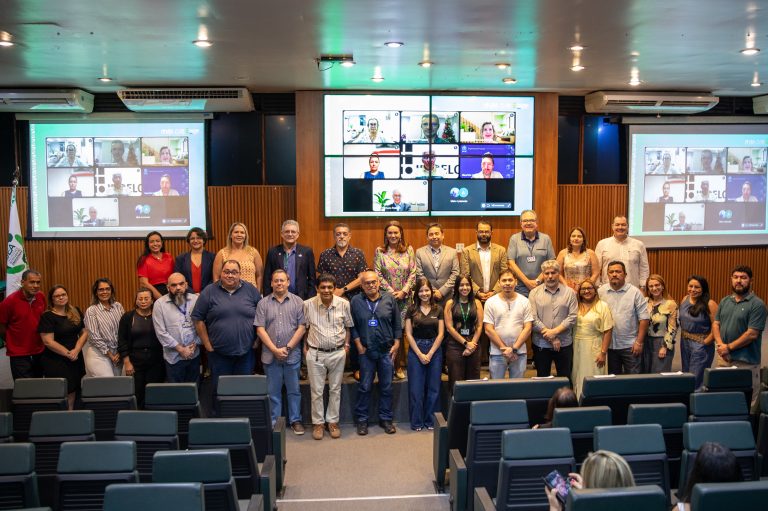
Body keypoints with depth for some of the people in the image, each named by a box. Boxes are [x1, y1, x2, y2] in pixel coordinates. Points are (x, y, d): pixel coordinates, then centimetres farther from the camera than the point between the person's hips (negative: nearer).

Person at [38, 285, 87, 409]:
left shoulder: (76, 312, 9)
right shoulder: (47, 317, -7)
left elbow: (84, 332, 7)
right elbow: (48, 342, -13)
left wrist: (76, 350, -8)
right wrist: (68, 353, -13)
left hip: (76, 359, 5)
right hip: (55, 361, -5)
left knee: (73, 391, 5)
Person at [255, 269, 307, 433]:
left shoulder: (297, 302, 1)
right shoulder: (263, 303, 3)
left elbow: (302, 327, -4)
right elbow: (260, 329, -2)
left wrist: (287, 348, -10)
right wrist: (274, 349, -10)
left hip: (292, 355, -1)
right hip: (270, 355, 1)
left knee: (293, 390, 9)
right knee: (273, 391, 10)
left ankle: (295, 420, 20)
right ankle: (273, 422, 20)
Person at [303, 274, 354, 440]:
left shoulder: (343, 304, -5)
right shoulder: (308, 304, -8)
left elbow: (347, 326, 9)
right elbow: (304, 327, 4)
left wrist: (346, 344, 3)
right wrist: (304, 347, 2)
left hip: (338, 353, 1)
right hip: (315, 353, -1)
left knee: (335, 389, 11)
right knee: (316, 391, 6)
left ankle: (333, 421, 25)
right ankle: (318, 422, 20)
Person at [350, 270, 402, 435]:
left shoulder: (389, 299, 0)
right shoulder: (355, 301, -3)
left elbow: (397, 324, 4)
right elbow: (352, 326, 0)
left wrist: (396, 344, 1)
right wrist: (359, 345, -5)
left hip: (387, 350, 1)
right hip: (366, 351, -1)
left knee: (386, 387, 8)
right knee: (364, 387, 5)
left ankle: (386, 419, 21)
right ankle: (361, 420, 17)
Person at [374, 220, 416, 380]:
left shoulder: (409, 250, 6)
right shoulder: (379, 251, 2)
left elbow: (413, 273, 3)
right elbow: (377, 274, -2)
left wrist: (403, 291, -7)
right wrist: (391, 291, -9)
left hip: (404, 297, 1)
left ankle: (399, 365, 10)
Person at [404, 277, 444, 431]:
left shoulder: (438, 309, 4)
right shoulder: (412, 309, 0)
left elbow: (440, 334, 1)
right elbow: (408, 334, -3)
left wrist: (430, 354, -7)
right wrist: (420, 354, -9)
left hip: (434, 350, 1)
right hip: (415, 350, -1)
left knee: (433, 388, 5)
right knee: (416, 388, 1)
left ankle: (431, 421, 17)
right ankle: (417, 422, 12)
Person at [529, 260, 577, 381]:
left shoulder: (569, 292, 2)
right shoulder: (534, 293, 0)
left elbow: (572, 317, -5)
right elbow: (533, 319, -8)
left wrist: (555, 331, -15)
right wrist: (551, 338, -12)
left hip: (564, 344, 0)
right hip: (541, 344, 0)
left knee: (565, 378, 8)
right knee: (542, 378, 11)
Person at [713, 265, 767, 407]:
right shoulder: (724, 301, 11)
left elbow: (752, 334, -14)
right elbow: (716, 324, 11)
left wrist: (729, 347, -11)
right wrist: (720, 344, -7)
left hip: (745, 362, -5)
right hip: (724, 358, 5)